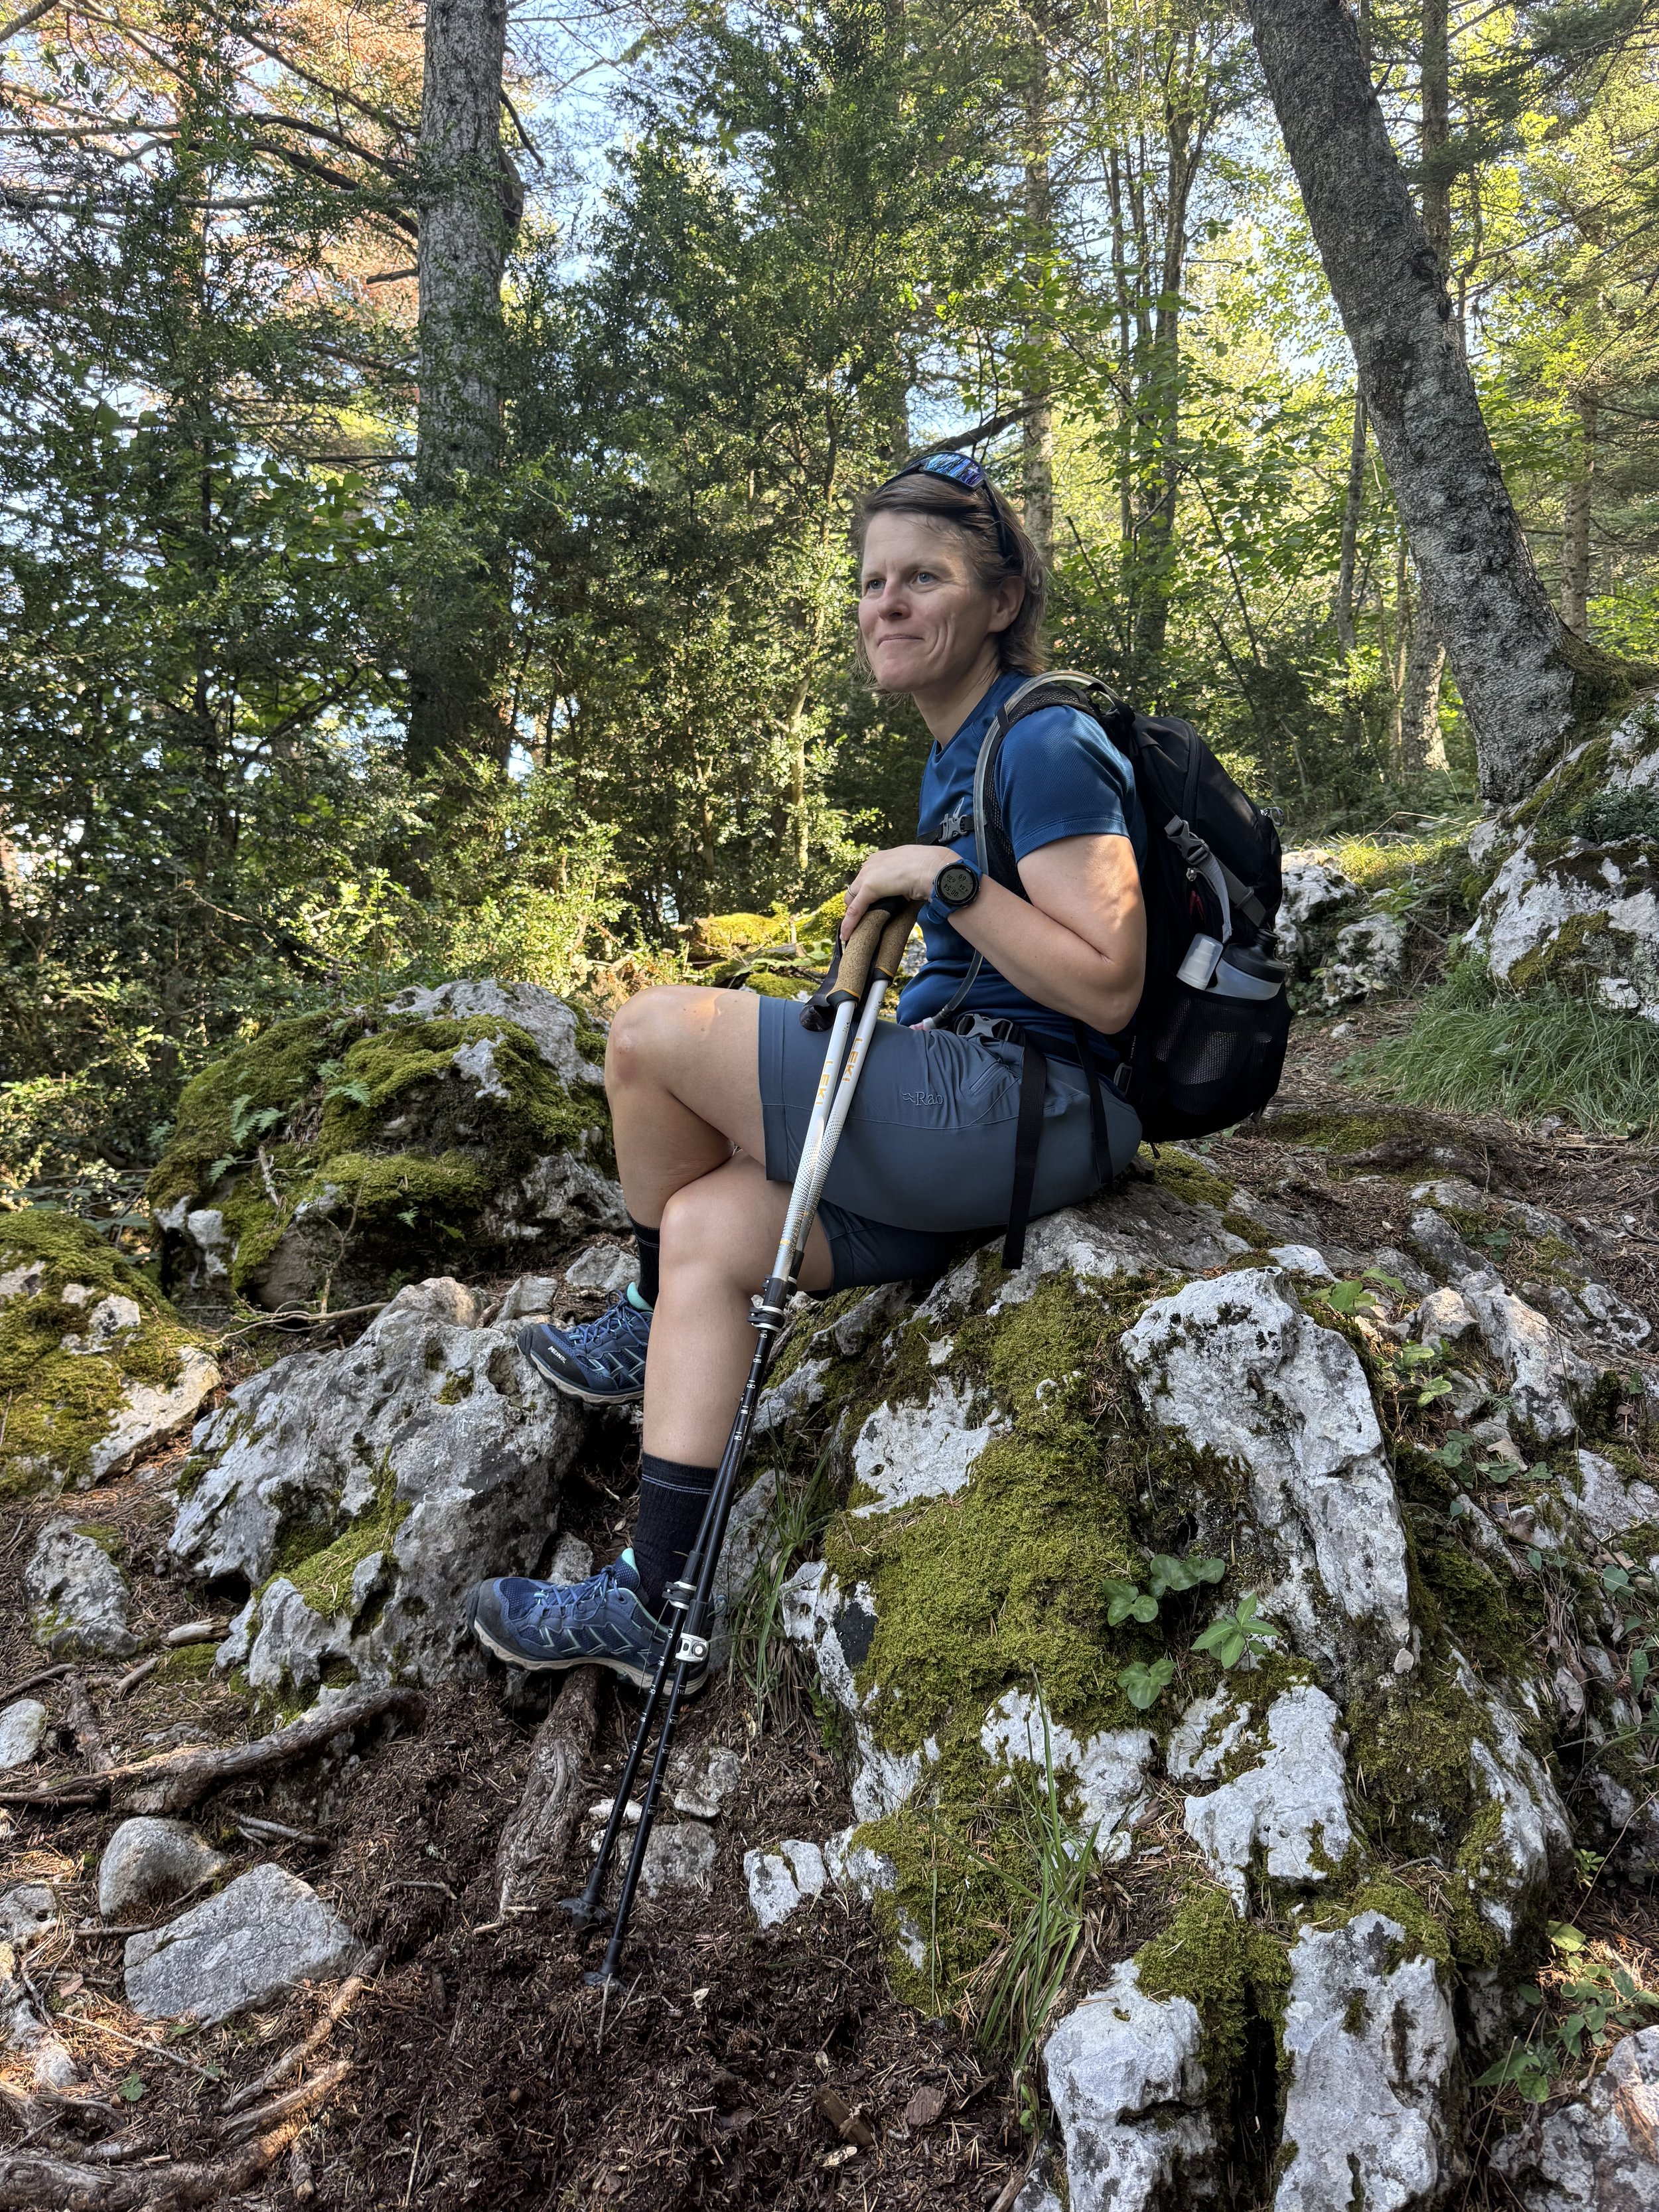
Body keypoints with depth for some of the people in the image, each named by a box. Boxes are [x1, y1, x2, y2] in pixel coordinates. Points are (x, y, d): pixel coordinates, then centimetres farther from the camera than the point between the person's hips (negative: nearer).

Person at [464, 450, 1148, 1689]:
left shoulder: (1047, 746, -11)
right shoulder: (958, 755, 19)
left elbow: (1106, 987, -19)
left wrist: (941, 879, -18)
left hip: (1037, 1113, -10)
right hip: (977, 1112, 10)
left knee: (652, 1033, -13)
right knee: (708, 1225, -3)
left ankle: (648, 1327, 14)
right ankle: (655, 1599, -2)